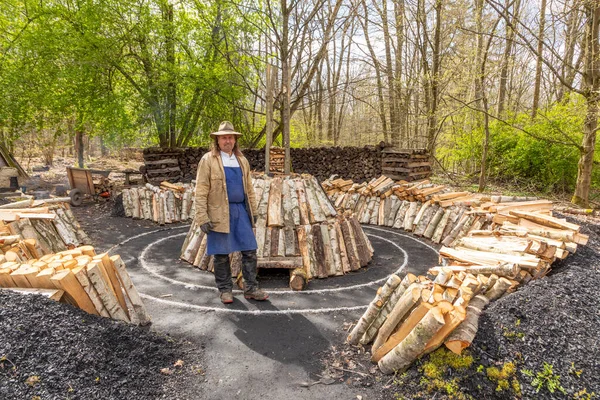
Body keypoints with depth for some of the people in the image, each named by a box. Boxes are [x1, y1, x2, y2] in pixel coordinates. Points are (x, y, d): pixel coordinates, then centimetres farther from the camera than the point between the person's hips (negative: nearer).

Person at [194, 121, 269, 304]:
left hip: (241, 211, 5)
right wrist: (202, 218, -13)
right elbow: (201, 191, -8)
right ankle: (225, 290, 21)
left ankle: (251, 288, 16)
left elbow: (249, 188, 16)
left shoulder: (242, 160, 12)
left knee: (250, 251, 4)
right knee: (221, 254, 5)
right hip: (219, 213, -4)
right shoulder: (208, 160, -4)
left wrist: (253, 210, 12)